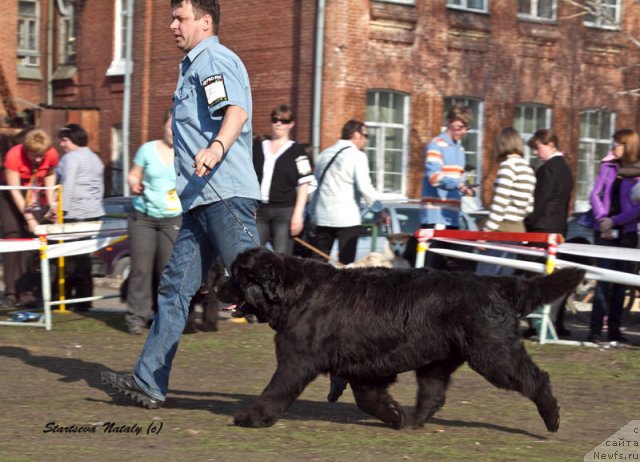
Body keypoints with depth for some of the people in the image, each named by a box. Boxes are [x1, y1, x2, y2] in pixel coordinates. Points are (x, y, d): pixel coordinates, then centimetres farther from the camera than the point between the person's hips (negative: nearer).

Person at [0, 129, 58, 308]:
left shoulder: (52, 155, -16)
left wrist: (51, 202, -9)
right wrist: (29, 218, -28)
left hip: (35, 194, 3)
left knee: (32, 238, -11)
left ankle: (27, 291, -13)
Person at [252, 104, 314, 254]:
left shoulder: (297, 151, 3)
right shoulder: (257, 148, 15)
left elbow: (304, 186, 0)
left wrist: (298, 214, -8)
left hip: (285, 212, -4)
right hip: (259, 210, 4)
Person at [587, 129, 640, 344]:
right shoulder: (608, 167, 8)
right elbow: (595, 194, 5)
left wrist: (614, 221, -14)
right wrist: (601, 218, -11)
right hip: (604, 231, 0)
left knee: (621, 281, 5)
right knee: (604, 280, -7)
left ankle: (614, 329, 13)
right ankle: (595, 330, -10)